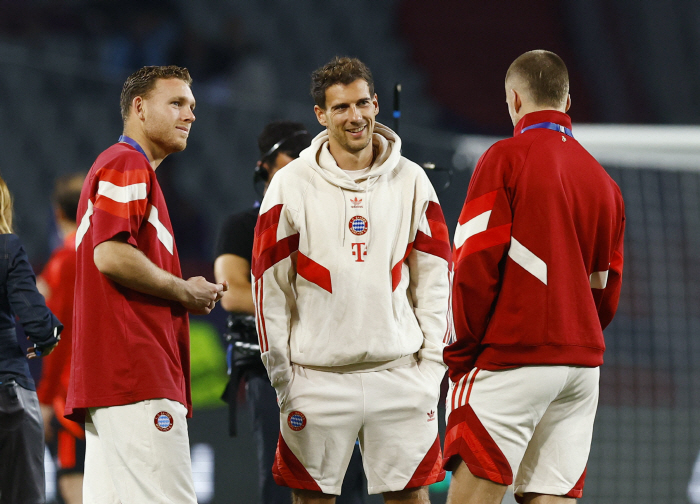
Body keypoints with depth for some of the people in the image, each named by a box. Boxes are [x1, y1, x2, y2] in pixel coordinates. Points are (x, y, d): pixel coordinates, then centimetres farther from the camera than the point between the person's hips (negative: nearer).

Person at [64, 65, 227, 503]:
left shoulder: (127, 166, 28)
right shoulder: (127, 165, -5)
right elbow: (111, 255, -18)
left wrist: (190, 294, 15)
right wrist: (185, 293, -7)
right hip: (138, 377, -11)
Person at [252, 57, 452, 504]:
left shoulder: (412, 181, 7)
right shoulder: (292, 185, 1)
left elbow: (434, 275, 9)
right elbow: (269, 279, 2)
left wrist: (432, 358, 2)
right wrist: (279, 367, -2)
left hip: (399, 370, 1)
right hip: (317, 374, -1)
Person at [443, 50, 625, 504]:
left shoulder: (506, 159, -6)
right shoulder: (602, 179, 14)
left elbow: (476, 264, -11)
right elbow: (606, 288, 16)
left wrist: (463, 352, -4)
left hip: (512, 359, -6)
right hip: (582, 362, 7)